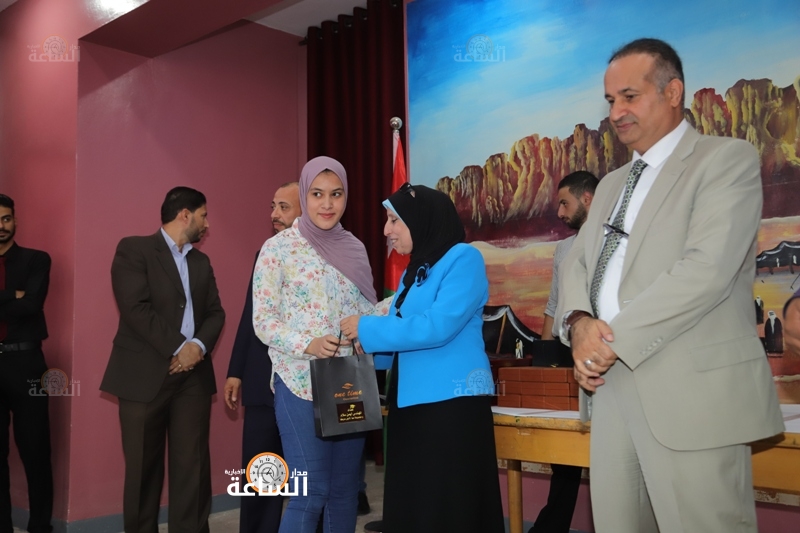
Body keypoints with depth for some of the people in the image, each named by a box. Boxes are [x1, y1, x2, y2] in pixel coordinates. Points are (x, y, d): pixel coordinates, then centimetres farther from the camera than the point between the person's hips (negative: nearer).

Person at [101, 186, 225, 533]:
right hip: (145, 375, -4)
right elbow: (136, 308, -13)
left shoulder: (201, 261, 17)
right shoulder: (133, 249, -2)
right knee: (143, 468, 6)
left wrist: (199, 345, -9)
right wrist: (178, 347, -16)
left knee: (192, 467, 3)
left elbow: (215, 312, 10)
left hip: (193, 375, 5)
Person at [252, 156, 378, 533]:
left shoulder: (355, 248, 9)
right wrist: (307, 344, -22)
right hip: (301, 381, -5)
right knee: (311, 490, -4)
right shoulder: (278, 248, -4)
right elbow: (263, 320, -7)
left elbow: (367, 309, 13)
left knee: (344, 488, 13)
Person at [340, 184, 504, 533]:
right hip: (409, 401, 8)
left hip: (451, 402, -8)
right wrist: (367, 349, 4)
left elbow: (437, 326, -21)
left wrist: (367, 330, -13)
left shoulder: (463, 259, -9)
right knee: (409, 504, 14)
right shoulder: (413, 272, 16)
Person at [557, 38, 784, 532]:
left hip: (693, 393, -6)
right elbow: (578, 263, 15)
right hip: (614, 388, 7)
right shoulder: (612, 184, 21)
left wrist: (615, 339, -14)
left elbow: (708, 268, -16)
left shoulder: (728, 158, -3)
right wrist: (580, 322, -7)